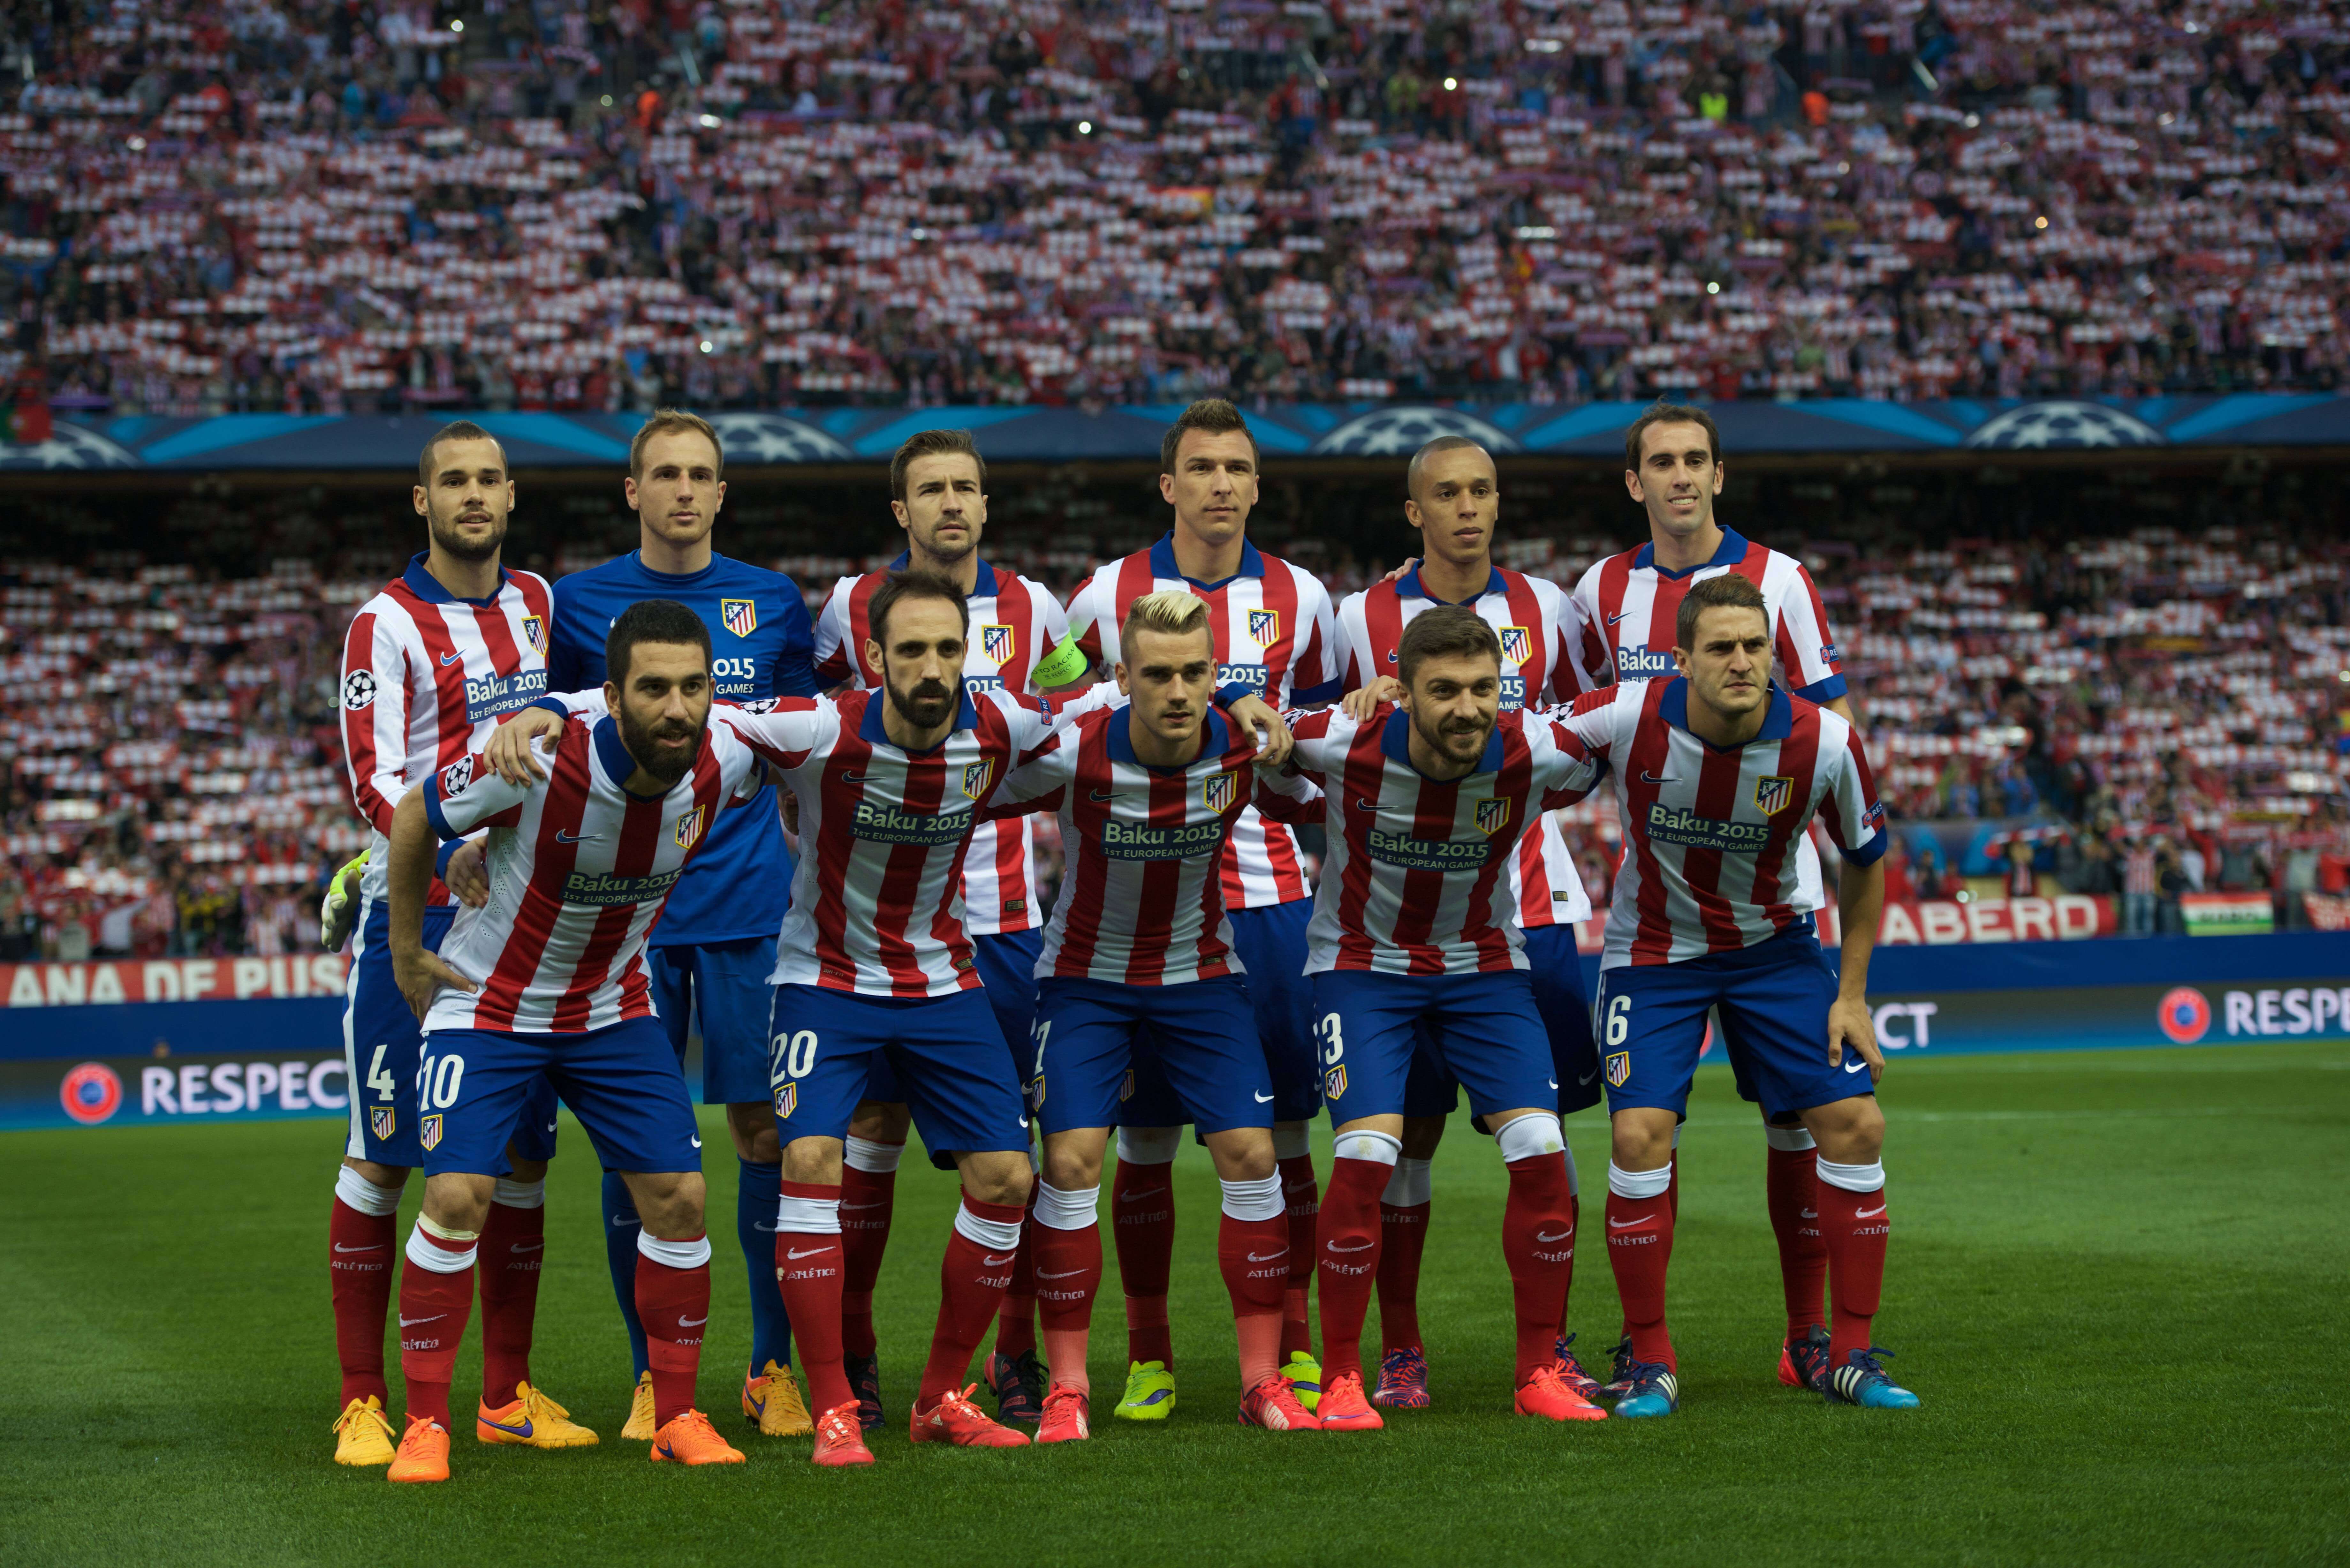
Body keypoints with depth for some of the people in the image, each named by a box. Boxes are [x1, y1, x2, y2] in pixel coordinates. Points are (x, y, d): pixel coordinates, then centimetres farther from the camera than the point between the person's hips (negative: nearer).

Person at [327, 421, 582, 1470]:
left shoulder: (536, 605, 13)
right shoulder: (388, 624, -6)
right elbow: (373, 780, -13)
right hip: (414, 914, -6)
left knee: (522, 1151, 6)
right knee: (383, 1156, -4)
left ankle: (507, 1396, 15)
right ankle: (363, 1403, 1)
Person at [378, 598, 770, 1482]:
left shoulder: (724, 766, -19)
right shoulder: (536, 762, -30)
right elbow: (413, 818, -11)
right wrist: (406, 953, -2)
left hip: (614, 1005, 4)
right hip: (488, 1002, -4)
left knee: (677, 1197, -3)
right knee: (457, 1198, -15)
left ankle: (676, 1416, 11)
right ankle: (425, 1423, -3)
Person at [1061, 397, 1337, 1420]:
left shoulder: (1299, 598, 7)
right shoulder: (1108, 595, 3)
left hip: (1271, 890, 1)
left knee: (1280, 1125, 1)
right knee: (1146, 1132, 0)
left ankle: (1291, 1345, 11)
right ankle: (1148, 1356, 9)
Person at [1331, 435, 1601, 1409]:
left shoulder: (1542, 609, 8)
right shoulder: (1364, 619, 1)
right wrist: (1360, 712, -11)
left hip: (1530, 903, 2)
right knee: (1408, 1131, -1)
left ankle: (1551, 1346, 10)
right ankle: (1399, 1353, 7)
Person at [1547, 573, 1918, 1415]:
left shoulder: (1825, 743, -20)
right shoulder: (1629, 717, -24)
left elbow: (1864, 861, -2)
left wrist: (1852, 995, -2)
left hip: (1775, 944, 2)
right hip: (1653, 950, -2)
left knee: (1855, 1124, -7)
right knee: (1639, 1136, -17)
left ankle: (1845, 1355, 7)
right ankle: (1651, 1363, 0)